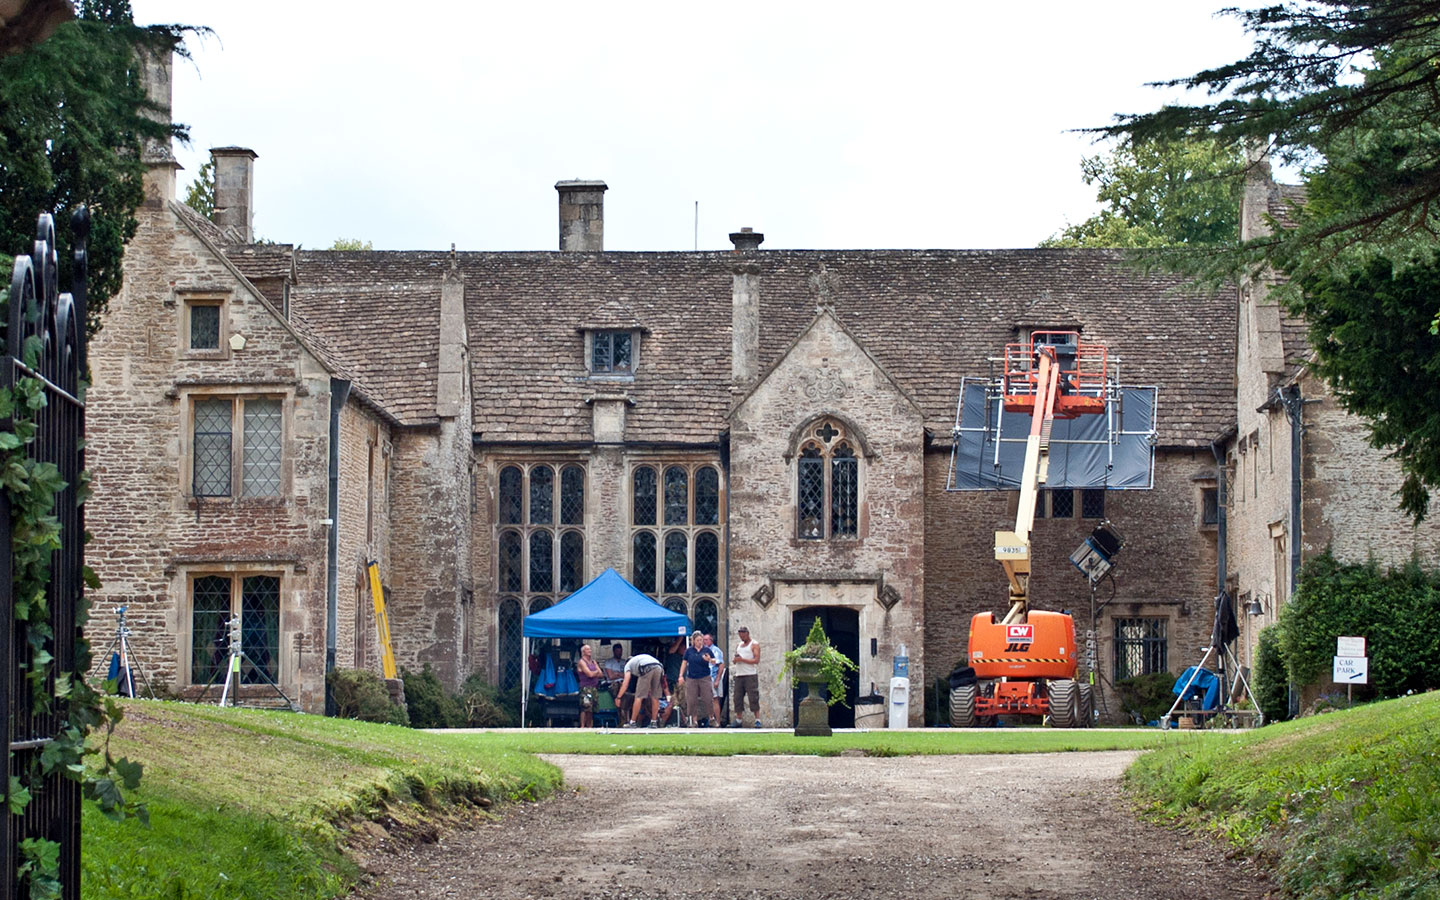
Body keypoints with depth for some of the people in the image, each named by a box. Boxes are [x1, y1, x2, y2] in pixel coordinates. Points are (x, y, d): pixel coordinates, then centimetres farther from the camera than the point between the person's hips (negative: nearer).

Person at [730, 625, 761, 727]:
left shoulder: (754, 645, 2)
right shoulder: (739, 645, 21)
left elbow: (756, 660, -9)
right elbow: (734, 660, 24)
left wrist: (742, 659, -15)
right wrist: (735, 660, -1)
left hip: (750, 675, -6)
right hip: (739, 675, 6)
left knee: (753, 698, -11)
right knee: (738, 698, 2)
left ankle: (757, 720, -12)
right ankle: (738, 720, 7)